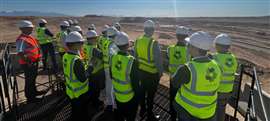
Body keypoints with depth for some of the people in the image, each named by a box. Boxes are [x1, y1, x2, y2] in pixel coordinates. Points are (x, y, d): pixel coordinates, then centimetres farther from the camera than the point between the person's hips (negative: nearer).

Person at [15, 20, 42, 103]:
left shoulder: (29, 37, 8)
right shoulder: (22, 40, -23)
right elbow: (20, 54, -30)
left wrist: (38, 57, 18)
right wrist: (28, 62, -27)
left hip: (34, 62, 9)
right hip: (28, 64, -9)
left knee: (33, 78, 24)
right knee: (29, 80, 4)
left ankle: (34, 92, 43)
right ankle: (30, 98, 19)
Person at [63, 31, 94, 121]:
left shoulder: (66, 56, -3)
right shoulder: (77, 60, -31)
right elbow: (83, 78, -27)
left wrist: (85, 67, 2)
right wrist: (90, 67, -19)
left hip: (71, 91, 8)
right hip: (79, 93, -8)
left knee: (75, 113, 29)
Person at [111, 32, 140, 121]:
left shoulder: (113, 58, -11)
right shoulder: (131, 61, -28)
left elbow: (111, 76, 3)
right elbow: (135, 82, -21)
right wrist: (138, 95, -6)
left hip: (117, 95, 5)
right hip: (130, 97, -5)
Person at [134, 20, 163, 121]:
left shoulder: (137, 41, -4)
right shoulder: (154, 43, -24)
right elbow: (158, 60, -19)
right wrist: (160, 72, -4)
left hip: (141, 71, 6)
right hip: (152, 73, -6)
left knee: (143, 90, 22)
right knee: (150, 94, 10)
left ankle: (142, 110, 41)